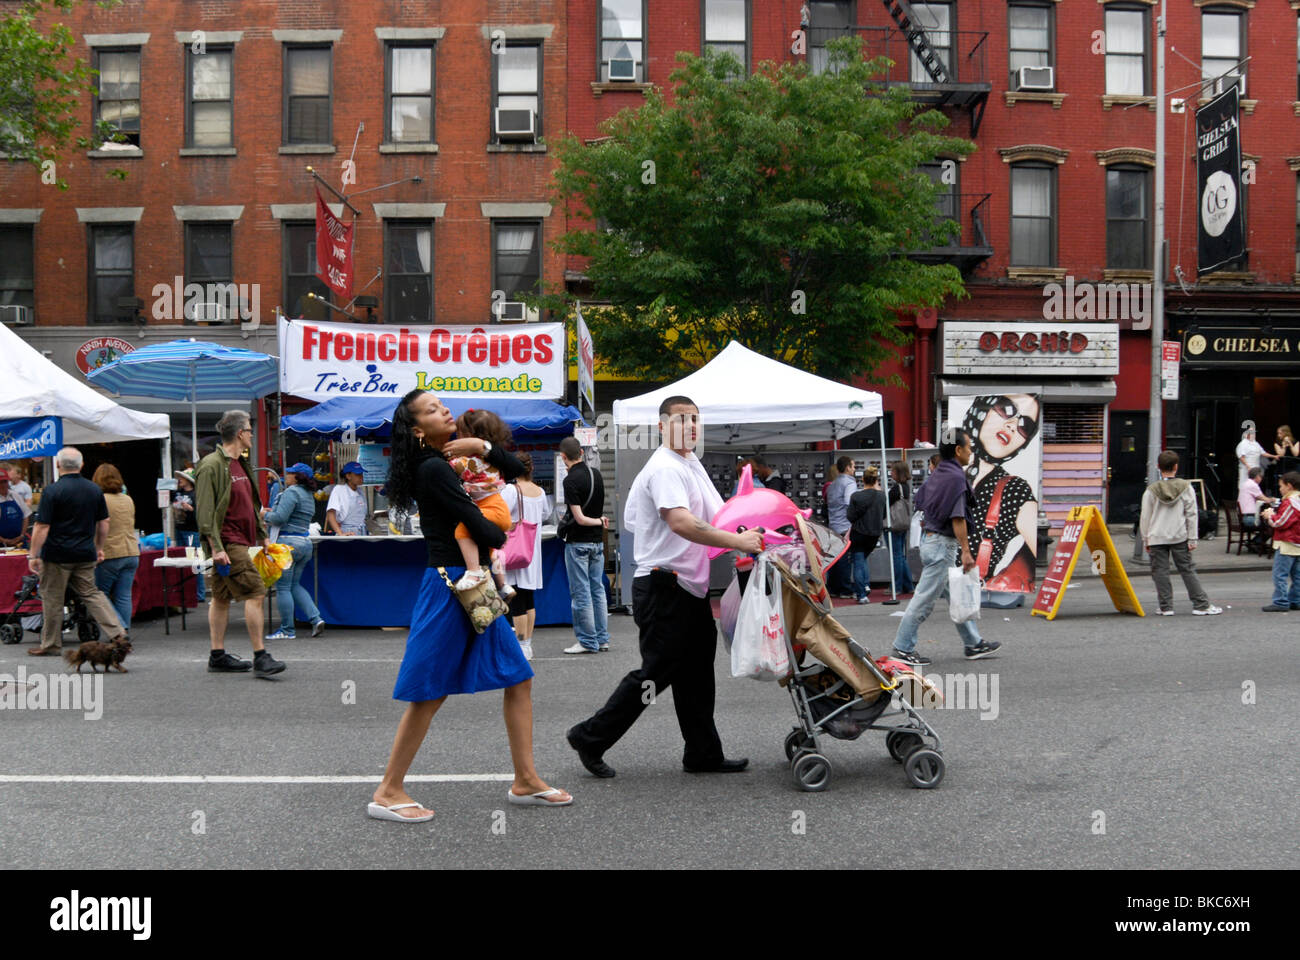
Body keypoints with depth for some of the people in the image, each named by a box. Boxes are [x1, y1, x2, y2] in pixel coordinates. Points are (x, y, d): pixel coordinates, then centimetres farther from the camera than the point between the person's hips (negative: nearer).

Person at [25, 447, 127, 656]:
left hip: (57, 555, -5)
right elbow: (103, 523, 11)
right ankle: (117, 633, 1)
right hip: (85, 554, 5)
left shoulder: (52, 491, -11)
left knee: (52, 599, 6)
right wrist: (99, 548, 22)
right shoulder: (95, 490, 6)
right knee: (90, 594, 12)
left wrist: (33, 555, -7)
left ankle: (50, 645, 15)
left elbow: (42, 526, -13)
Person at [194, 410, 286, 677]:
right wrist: (216, 547, -21)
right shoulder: (211, 466, -12)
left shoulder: (239, 464, 17)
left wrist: (262, 535, 23)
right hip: (228, 543, -10)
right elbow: (205, 511, -17)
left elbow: (252, 504, 25)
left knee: (222, 597, 13)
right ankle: (260, 657, -10)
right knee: (254, 593, -12)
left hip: (241, 541, 10)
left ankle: (218, 656, 19)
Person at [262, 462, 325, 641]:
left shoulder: (291, 492, -12)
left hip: (288, 543, -9)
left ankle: (288, 630, 2)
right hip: (305, 543, 9)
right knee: (294, 585, 17)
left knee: (282, 587, -1)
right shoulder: (309, 495, 17)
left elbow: (280, 518, -19)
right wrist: (273, 513, 19)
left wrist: (265, 515, -1)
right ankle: (316, 618, 6)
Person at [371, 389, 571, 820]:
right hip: (449, 587, -9)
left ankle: (526, 780, 19)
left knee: (518, 679, 10)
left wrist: (482, 447, 0)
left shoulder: (450, 461, 13)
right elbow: (481, 529, -19)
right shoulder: (433, 469, -14)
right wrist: (503, 535, 3)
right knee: (429, 694, -2)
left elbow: (516, 470, 15)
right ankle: (388, 793, 10)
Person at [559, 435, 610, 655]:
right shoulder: (596, 474, 5)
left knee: (581, 593, -1)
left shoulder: (571, 480, -16)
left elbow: (580, 518, -18)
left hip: (578, 542, -7)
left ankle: (588, 641, 3)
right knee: (598, 589, 12)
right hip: (597, 541, 7)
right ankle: (602, 639, 15)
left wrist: (600, 521, -5)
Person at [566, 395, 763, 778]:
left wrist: (747, 531, 9)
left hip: (691, 588, 10)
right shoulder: (665, 468, -15)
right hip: (664, 587, -10)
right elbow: (680, 522, -30)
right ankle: (590, 738, 10)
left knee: (695, 674, 13)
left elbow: (715, 515, 26)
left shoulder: (691, 465, 19)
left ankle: (703, 754, 21)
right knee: (656, 672, -3)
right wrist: (737, 542, -32)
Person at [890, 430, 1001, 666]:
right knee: (925, 598, -4)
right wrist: (966, 551, -18)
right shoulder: (956, 477, -17)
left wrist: (925, 538, 24)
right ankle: (903, 648, 2)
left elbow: (920, 505, 17)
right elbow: (957, 518, -21)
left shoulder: (937, 475, 12)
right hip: (942, 543, -10)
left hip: (929, 539, 10)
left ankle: (973, 644, 25)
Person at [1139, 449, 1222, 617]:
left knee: (1160, 572, 4)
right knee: (1188, 570, 6)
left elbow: (1145, 518, 3)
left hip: (1157, 539, -1)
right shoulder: (1186, 487, 0)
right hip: (1179, 537, 1)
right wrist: (1192, 539, 4)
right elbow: (1191, 515, 0)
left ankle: (1166, 607, 5)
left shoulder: (1151, 490, -1)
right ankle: (1201, 605, 8)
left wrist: (1145, 540, 11)